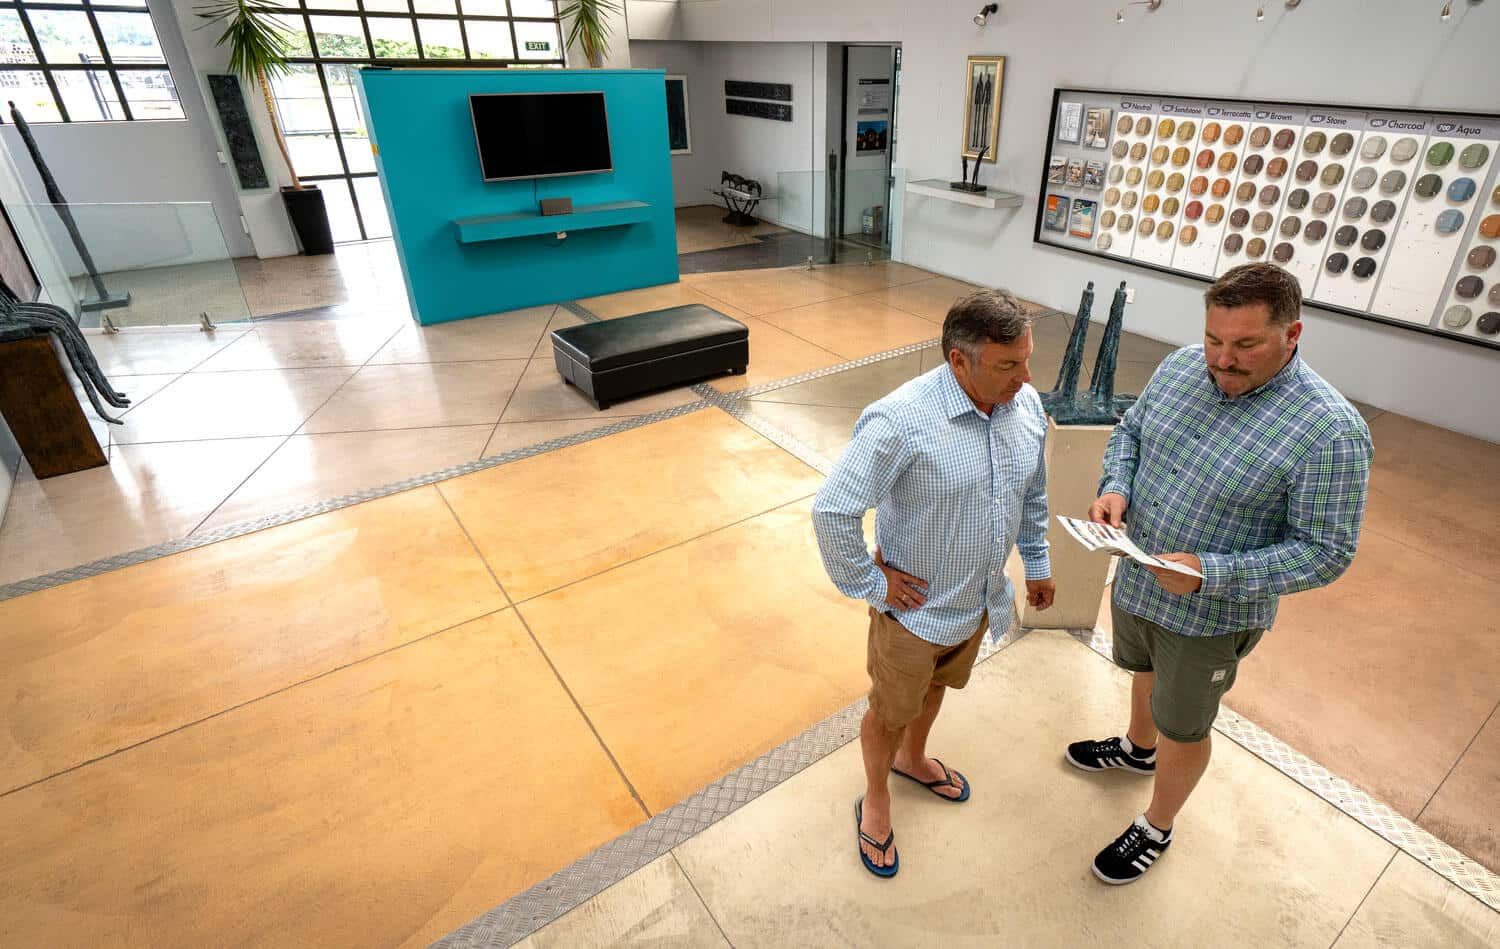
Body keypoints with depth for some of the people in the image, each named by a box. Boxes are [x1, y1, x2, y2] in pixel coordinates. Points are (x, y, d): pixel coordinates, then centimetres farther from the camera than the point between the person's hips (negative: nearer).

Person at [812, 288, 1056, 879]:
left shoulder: (1027, 406, -9)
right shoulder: (900, 421, -32)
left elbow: (1033, 494, 9)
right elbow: (832, 510, -29)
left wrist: (1037, 563, 15)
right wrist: (868, 583, -21)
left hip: (981, 601, 6)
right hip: (916, 608, -6)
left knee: (935, 688, 30)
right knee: (891, 711, 17)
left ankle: (912, 758, 60)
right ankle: (875, 801, 45)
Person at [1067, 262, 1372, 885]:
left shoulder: (1330, 431, -26)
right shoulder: (1180, 367, -10)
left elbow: (1326, 552, -21)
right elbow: (1129, 432, 5)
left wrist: (1210, 572, -33)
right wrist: (1115, 487, -15)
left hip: (1210, 615, -5)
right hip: (1135, 580, 6)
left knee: (1183, 729, 16)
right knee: (1145, 671, 32)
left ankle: (1156, 830, 43)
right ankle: (1138, 747, 63)